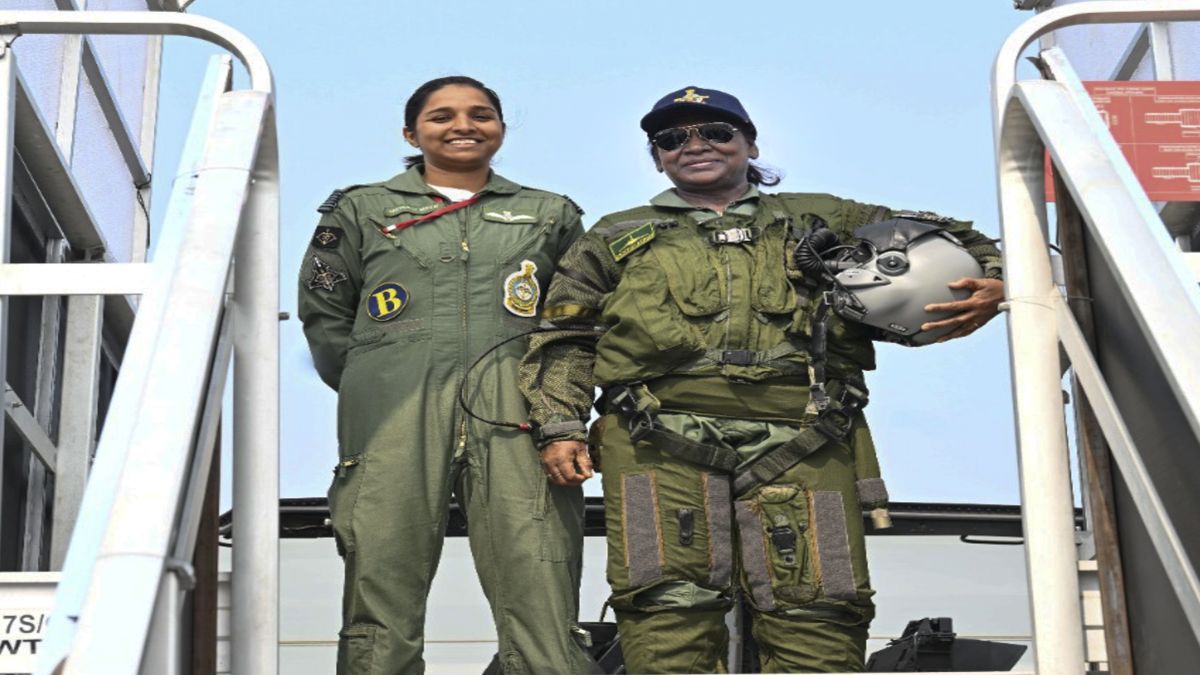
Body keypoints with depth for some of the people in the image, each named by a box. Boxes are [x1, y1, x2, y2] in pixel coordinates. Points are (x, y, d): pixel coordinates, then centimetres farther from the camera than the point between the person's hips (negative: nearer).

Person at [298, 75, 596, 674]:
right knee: (381, 611, -8)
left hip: (518, 421, 0)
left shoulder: (551, 215, 22)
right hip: (395, 421, 0)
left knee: (544, 618, -12)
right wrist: (371, 386, 10)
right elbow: (323, 312, 19)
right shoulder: (362, 210, 20)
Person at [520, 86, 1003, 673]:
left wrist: (990, 283, 6)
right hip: (659, 445, 0)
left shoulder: (822, 221, 25)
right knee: (669, 609, -14)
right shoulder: (616, 238, 26)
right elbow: (562, 339, 21)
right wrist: (560, 427, 6)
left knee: (815, 619, -10)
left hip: (802, 443, 0)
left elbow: (945, 240, 27)